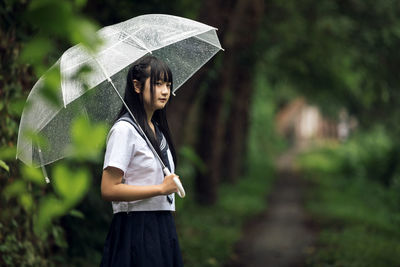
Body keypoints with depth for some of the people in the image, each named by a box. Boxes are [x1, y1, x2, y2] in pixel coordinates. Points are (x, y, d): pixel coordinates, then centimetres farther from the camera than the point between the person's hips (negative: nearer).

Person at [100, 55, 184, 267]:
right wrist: (161, 188, -15)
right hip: (135, 231, -8)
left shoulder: (157, 129, 15)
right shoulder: (124, 129, -12)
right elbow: (109, 190, -19)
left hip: (163, 228, 8)